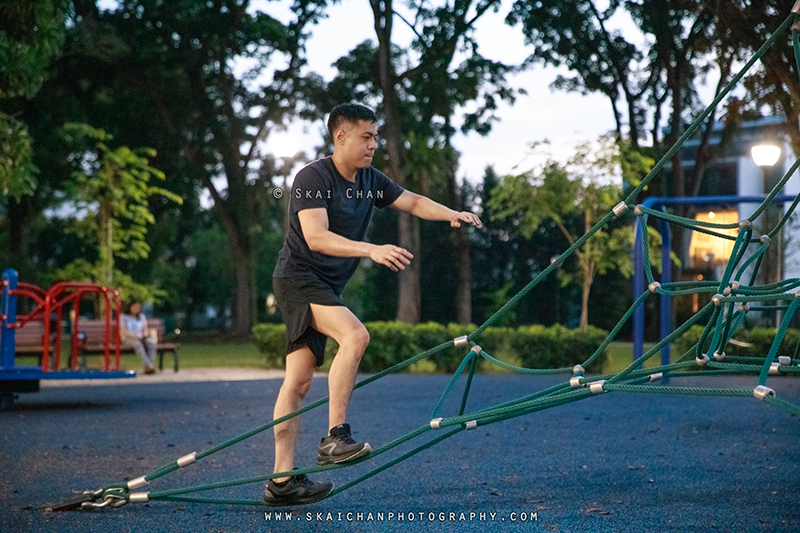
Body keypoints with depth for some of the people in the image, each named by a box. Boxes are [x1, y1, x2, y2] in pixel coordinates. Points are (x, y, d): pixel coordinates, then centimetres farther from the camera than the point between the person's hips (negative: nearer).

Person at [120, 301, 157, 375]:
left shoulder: (142, 316, 20)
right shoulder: (123, 317, 4)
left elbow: (145, 329, 15)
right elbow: (124, 332, -6)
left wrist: (145, 334, -10)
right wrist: (135, 337, -18)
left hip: (141, 339, 5)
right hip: (128, 339, -5)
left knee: (152, 344, -28)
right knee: (138, 344, -39)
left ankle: (148, 368, -39)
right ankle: (149, 365, -49)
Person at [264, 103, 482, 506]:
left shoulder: (370, 180, 8)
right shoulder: (313, 178, -16)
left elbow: (413, 202, 11)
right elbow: (316, 237, -27)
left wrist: (452, 215, -9)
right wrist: (372, 250, -38)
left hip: (326, 286, 8)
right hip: (298, 278, -8)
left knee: (299, 381, 6)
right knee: (355, 335, -28)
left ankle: (281, 481, 7)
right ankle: (335, 437, -24)